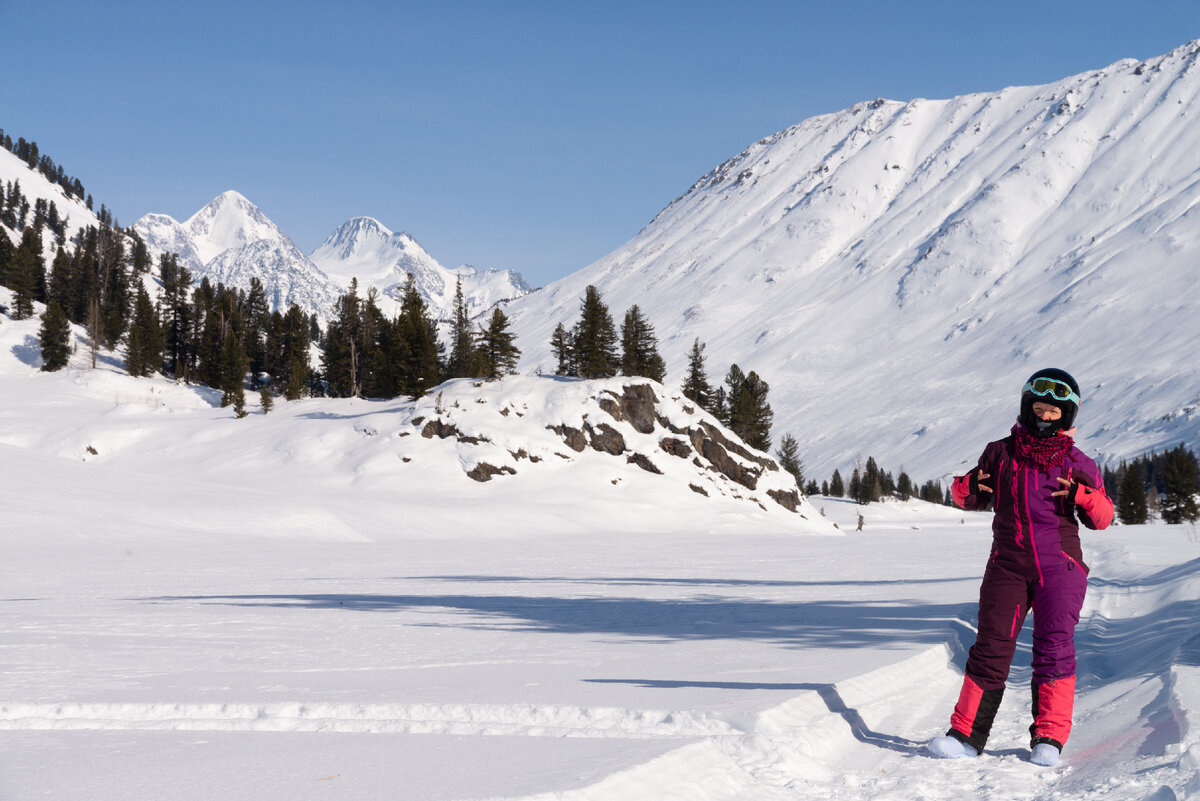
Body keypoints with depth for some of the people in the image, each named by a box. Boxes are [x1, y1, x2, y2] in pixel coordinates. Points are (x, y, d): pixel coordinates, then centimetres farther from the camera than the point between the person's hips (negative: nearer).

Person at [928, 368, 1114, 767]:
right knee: (991, 648, -3)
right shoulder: (1001, 453, 11)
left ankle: (1049, 738, 1)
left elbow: (1102, 518, 4)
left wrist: (1081, 495, -16)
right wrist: (967, 487, -5)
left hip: (1060, 567, -1)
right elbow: (969, 497, 18)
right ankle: (967, 734, 1)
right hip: (1008, 566, 1)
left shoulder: (1077, 464, 8)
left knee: (1054, 647, -8)